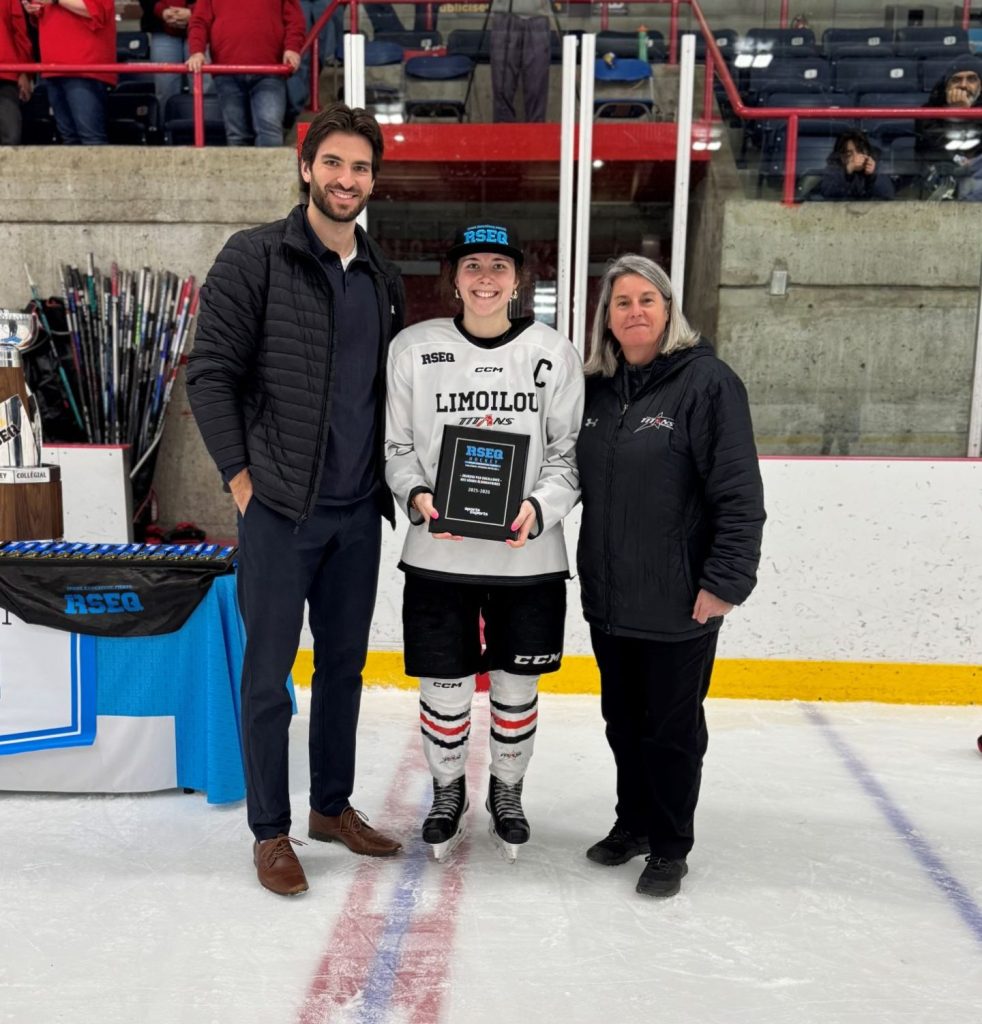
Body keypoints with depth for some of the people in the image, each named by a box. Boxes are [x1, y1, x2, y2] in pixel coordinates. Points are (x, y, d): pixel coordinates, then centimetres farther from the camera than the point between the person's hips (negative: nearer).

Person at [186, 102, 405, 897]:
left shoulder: (383, 278, 12)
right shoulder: (256, 258, -5)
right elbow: (210, 372, -7)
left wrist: (389, 478, 11)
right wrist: (241, 474, -10)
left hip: (358, 511, 6)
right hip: (278, 506, -5)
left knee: (344, 664, 14)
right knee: (269, 671, 4)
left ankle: (333, 805, 31)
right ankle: (271, 830, 19)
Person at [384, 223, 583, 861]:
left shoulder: (554, 353, 0)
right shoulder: (414, 348, 0)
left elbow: (570, 451, 1)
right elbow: (396, 446, 5)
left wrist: (538, 509, -15)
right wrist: (418, 496, -14)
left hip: (529, 558, 1)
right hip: (438, 555, 0)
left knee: (516, 685, 13)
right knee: (445, 687, 8)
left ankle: (508, 792, 39)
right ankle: (447, 792, 36)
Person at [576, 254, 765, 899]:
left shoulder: (707, 380, -11)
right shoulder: (598, 389, 8)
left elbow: (740, 494, -15)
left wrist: (726, 581, -17)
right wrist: (592, 570, 9)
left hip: (679, 602, -6)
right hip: (609, 597, 6)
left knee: (672, 728, 8)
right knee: (623, 719, 18)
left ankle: (670, 847, 27)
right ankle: (633, 823, 38)